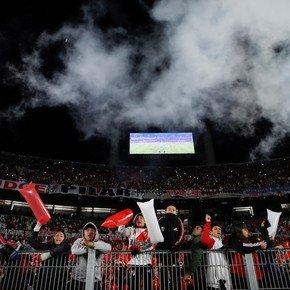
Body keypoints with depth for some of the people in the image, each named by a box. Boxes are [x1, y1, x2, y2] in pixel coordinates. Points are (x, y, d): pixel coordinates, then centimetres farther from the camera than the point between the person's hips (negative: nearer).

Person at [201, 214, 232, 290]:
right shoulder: (211, 241, 0)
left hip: (224, 271, 8)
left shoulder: (221, 242, 25)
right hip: (215, 270, -8)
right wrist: (208, 223, -26)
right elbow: (204, 240, -26)